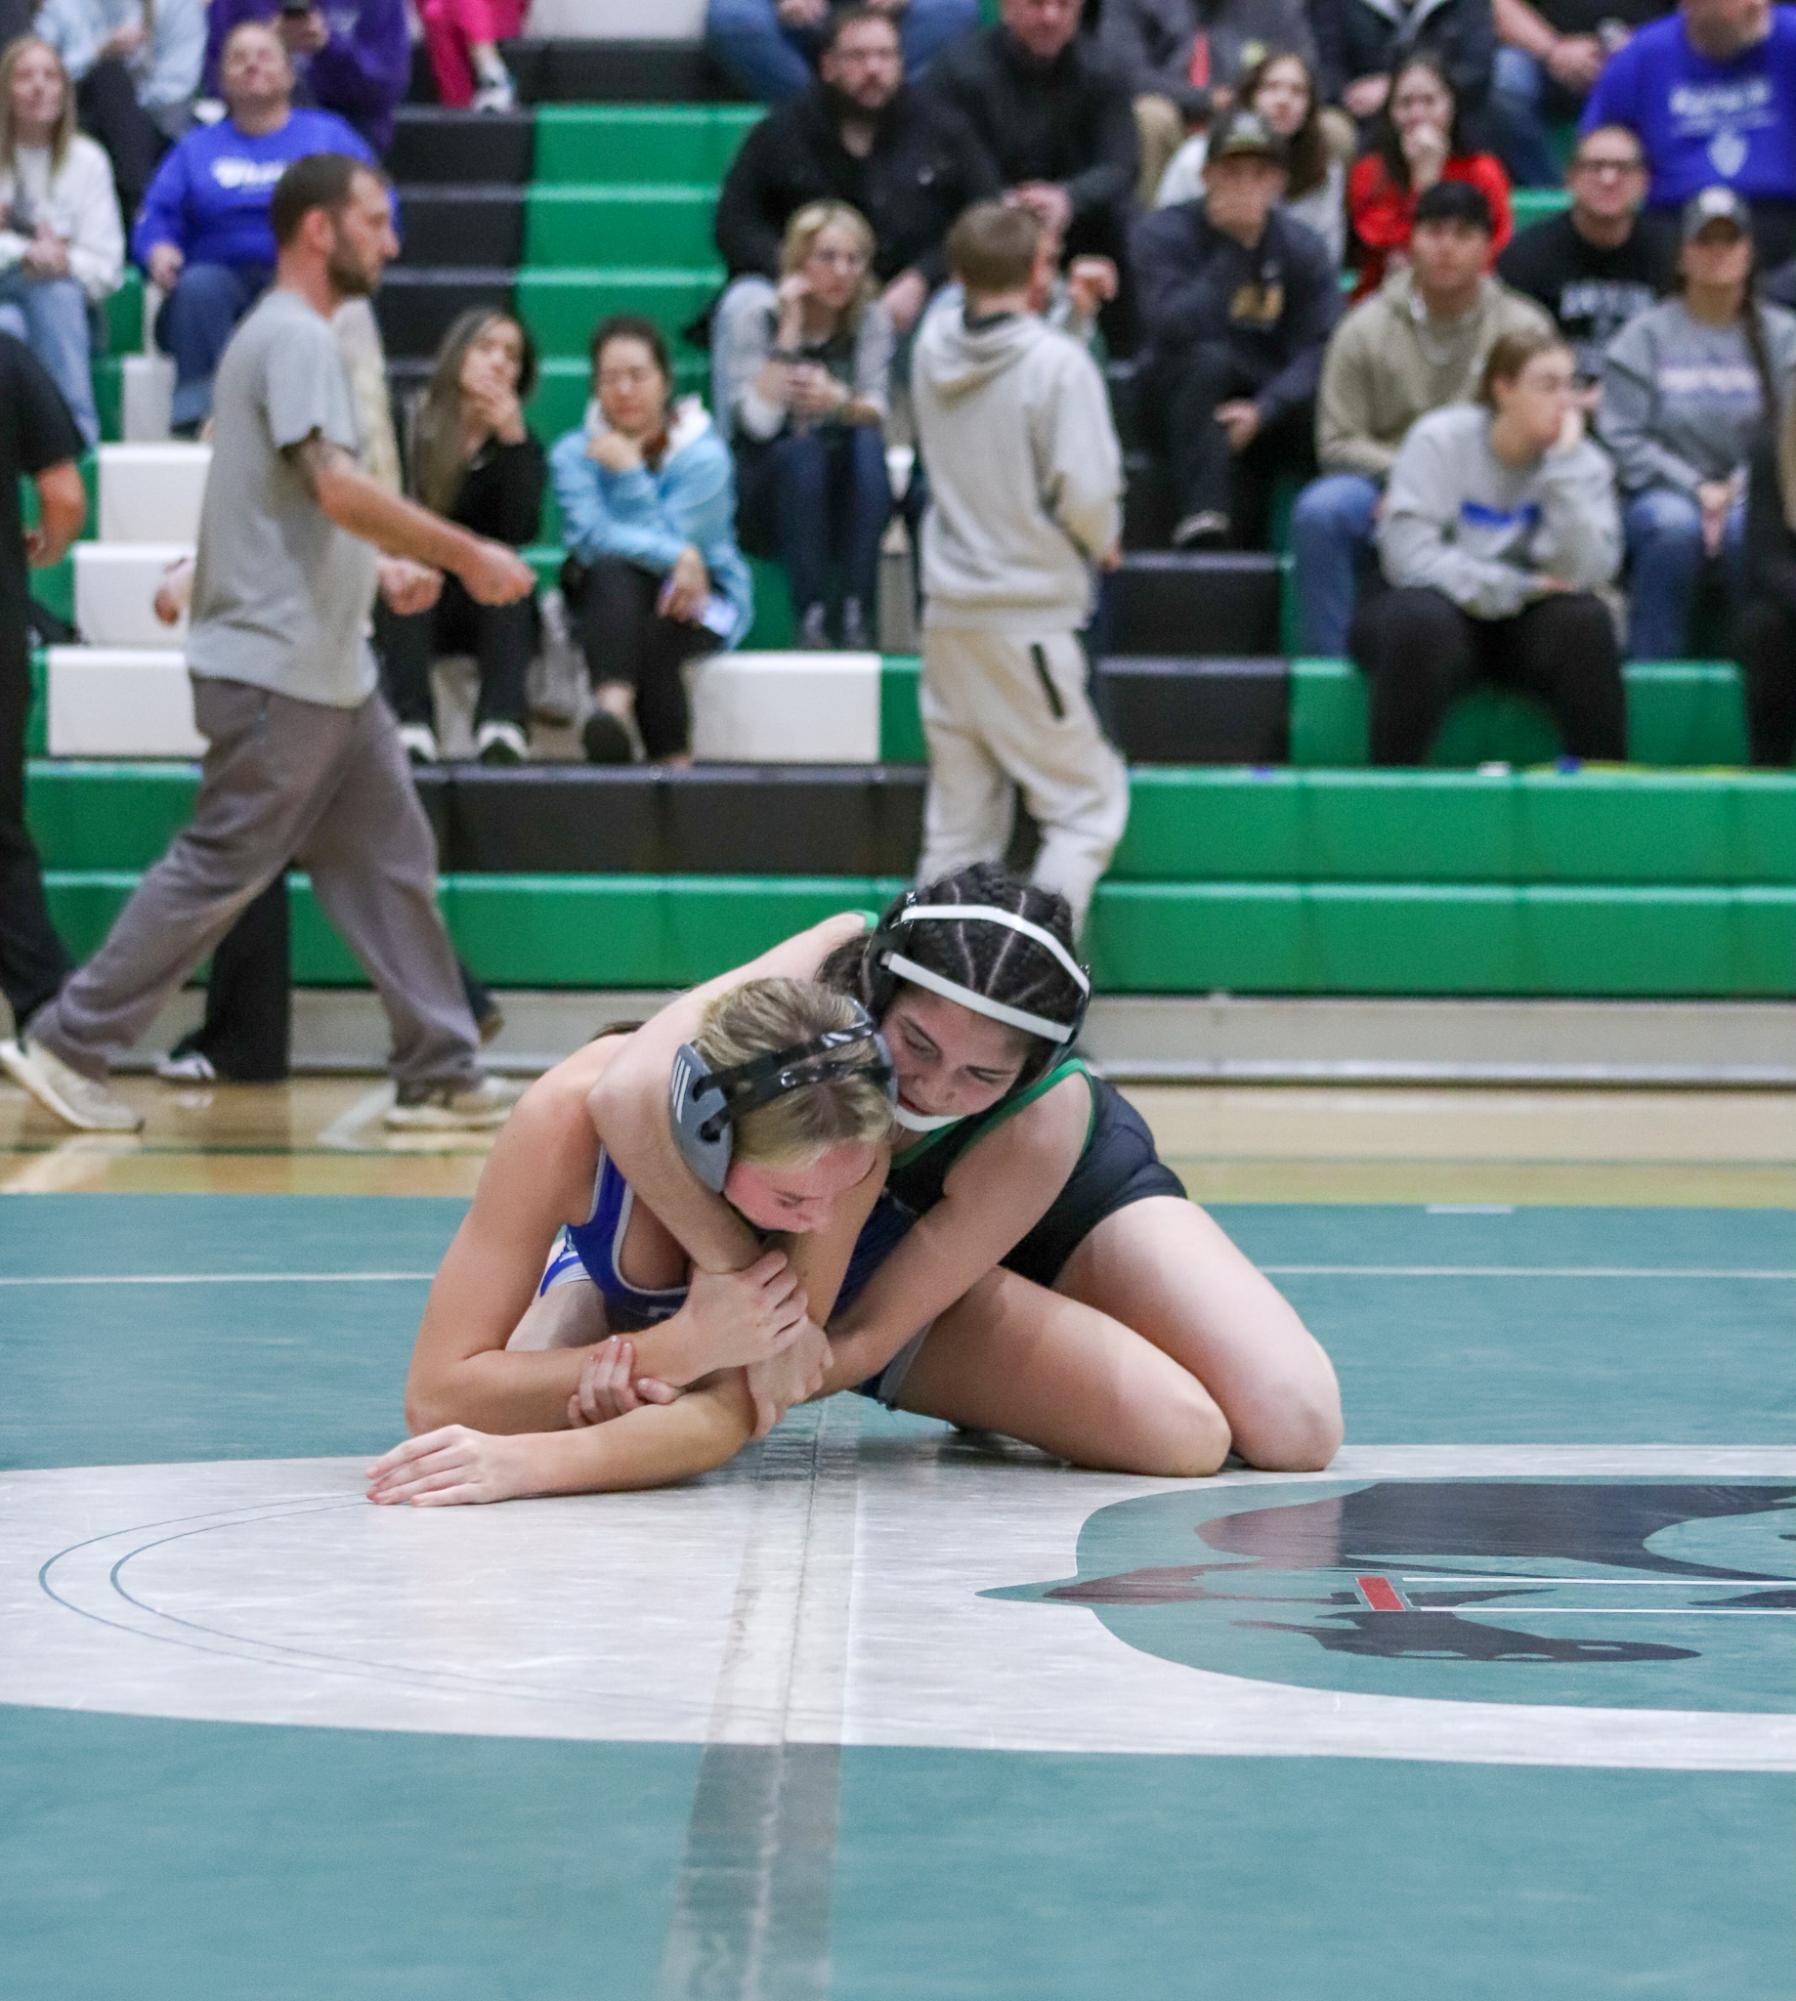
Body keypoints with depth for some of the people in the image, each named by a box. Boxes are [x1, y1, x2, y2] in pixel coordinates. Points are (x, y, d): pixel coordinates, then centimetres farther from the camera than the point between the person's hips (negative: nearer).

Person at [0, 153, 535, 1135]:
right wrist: (467, 556, -21)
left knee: (390, 862, 9)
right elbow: (339, 490, -26)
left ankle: (440, 1074, 11)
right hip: (278, 670, -10)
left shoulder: (292, 337, 17)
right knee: (218, 868, -5)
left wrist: (381, 566, 12)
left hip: (329, 671, 10)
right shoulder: (295, 338, -14)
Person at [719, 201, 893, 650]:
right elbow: (759, 423, -18)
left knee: (867, 444, -29)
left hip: (847, 505, 2)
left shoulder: (870, 320, 3)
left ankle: (856, 614, -34)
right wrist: (789, 331, -21)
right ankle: (811, 618, -38)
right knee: (803, 449, -33)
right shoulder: (754, 321, -5)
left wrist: (841, 401, -35)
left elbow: (875, 413, -12)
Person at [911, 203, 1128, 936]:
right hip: (1029, 615, -6)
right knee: (1086, 800, 4)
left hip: (948, 615, 6)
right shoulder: (1057, 362, -16)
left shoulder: (934, 345, -1)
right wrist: (1103, 542, 3)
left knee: (958, 815, 15)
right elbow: (1085, 490, -17)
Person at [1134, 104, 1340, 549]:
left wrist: (1262, 410, -26)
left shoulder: (1302, 249, 2)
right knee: (1210, 359, -35)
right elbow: (1177, 327, -24)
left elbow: (1318, 350, -10)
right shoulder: (1162, 234, -6)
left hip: (1275, 406, 2)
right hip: (1191, 408, -2)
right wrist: (1233, 245, -22)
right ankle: (1201, 518, -44)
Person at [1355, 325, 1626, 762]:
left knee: (1584, 620, -29)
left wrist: (1565, 464, -21)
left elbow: (1584, 573, -18)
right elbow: (1407, 553, -16)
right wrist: (1513, 589, -19)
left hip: (1525, 628, 2)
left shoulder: (1585, 464, -2)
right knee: (1422, 624, -36)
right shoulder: (1441, 440, -7)